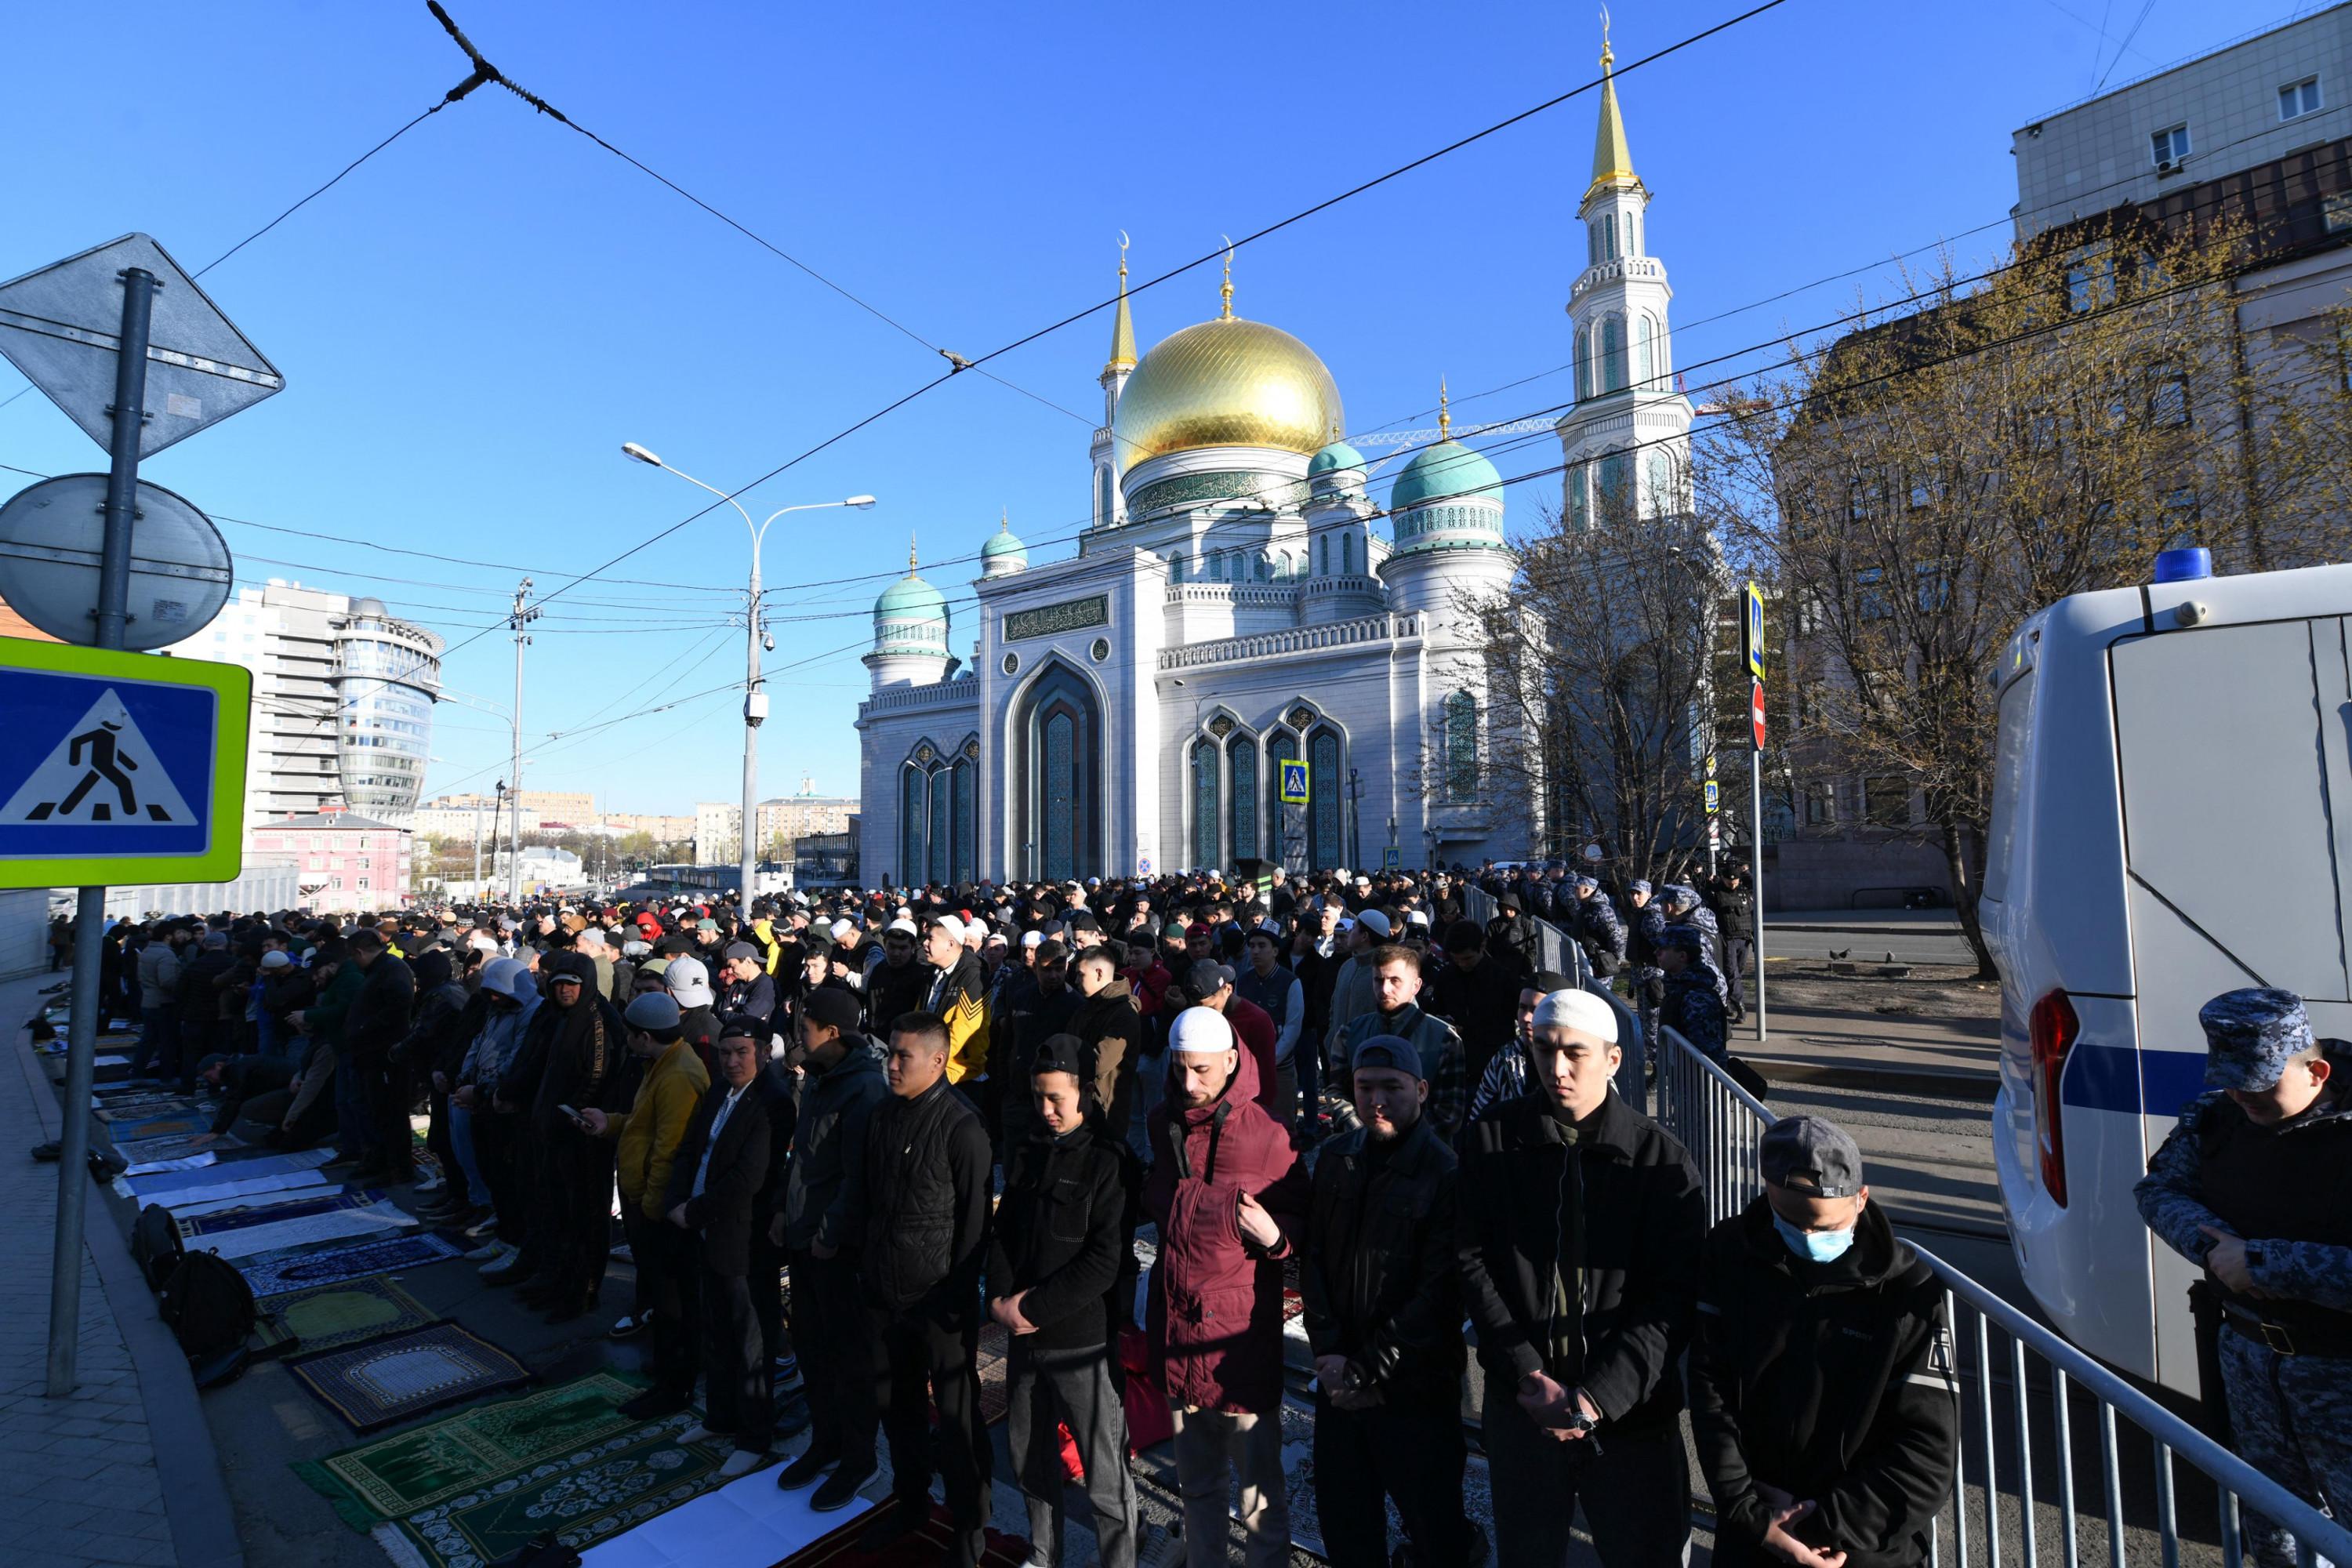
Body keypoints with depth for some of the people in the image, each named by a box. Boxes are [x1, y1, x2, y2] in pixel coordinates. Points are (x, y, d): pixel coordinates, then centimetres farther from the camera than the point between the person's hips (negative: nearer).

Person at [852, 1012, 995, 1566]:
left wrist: (960, 1294, -12)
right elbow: (869, 1197, 12)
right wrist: (866, 1264, 11)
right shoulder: (884, 1114, 2)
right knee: (899, 1404, 22)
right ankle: (911, 1501, 43)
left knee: (956, 1415, 8)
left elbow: (974, 1221, -14)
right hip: (884, 1292, 6)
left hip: (939, 1298, -6)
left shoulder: (961, 1128, -19)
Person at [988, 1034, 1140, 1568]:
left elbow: (1106, 1261, -18)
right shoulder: (1026, 1153, 5)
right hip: (1025, 1338, 7)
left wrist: (1034, 1309, -17)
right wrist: (1000, 1297, -7)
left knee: (1104, 1475, 4)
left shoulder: (1110, 1162, -14)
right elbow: (1003, 1231, 9)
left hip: (1083, 1342, -6)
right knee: (1029, 1453, 22)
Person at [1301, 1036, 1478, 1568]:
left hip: (1416, 1386, -5)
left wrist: (1368, 1371, -14)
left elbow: (1438, 1293, -17)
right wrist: (1328, 1351, -6)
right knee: (1342, 1520, 19)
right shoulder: (1336, 1159, 1)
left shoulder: (1446, 1173, -15)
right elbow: (1314, 1258, 4)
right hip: (1338, 1380, 5)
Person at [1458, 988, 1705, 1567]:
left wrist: (1597, 1397, -16)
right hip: (1520, 1406, 2)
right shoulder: (1492, 1139, -6)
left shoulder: (1661, 1158, -8)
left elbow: (1673, 1297, -9)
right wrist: (1529, 1376, -13)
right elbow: (1473, 1262, -5)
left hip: (1632, 1411, -1)